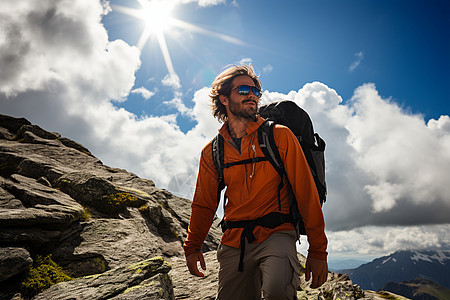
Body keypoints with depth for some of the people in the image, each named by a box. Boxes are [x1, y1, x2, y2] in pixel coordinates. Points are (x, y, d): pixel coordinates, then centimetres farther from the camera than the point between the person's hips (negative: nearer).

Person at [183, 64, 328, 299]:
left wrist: (317, 250, -3)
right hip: (233, 243, 4)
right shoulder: (211, 152, 8)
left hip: (275, 234, -3)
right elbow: (204, 203, 18)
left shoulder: (280, 136, -1)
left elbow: (306, 193, -2)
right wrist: (192, 245, 7)